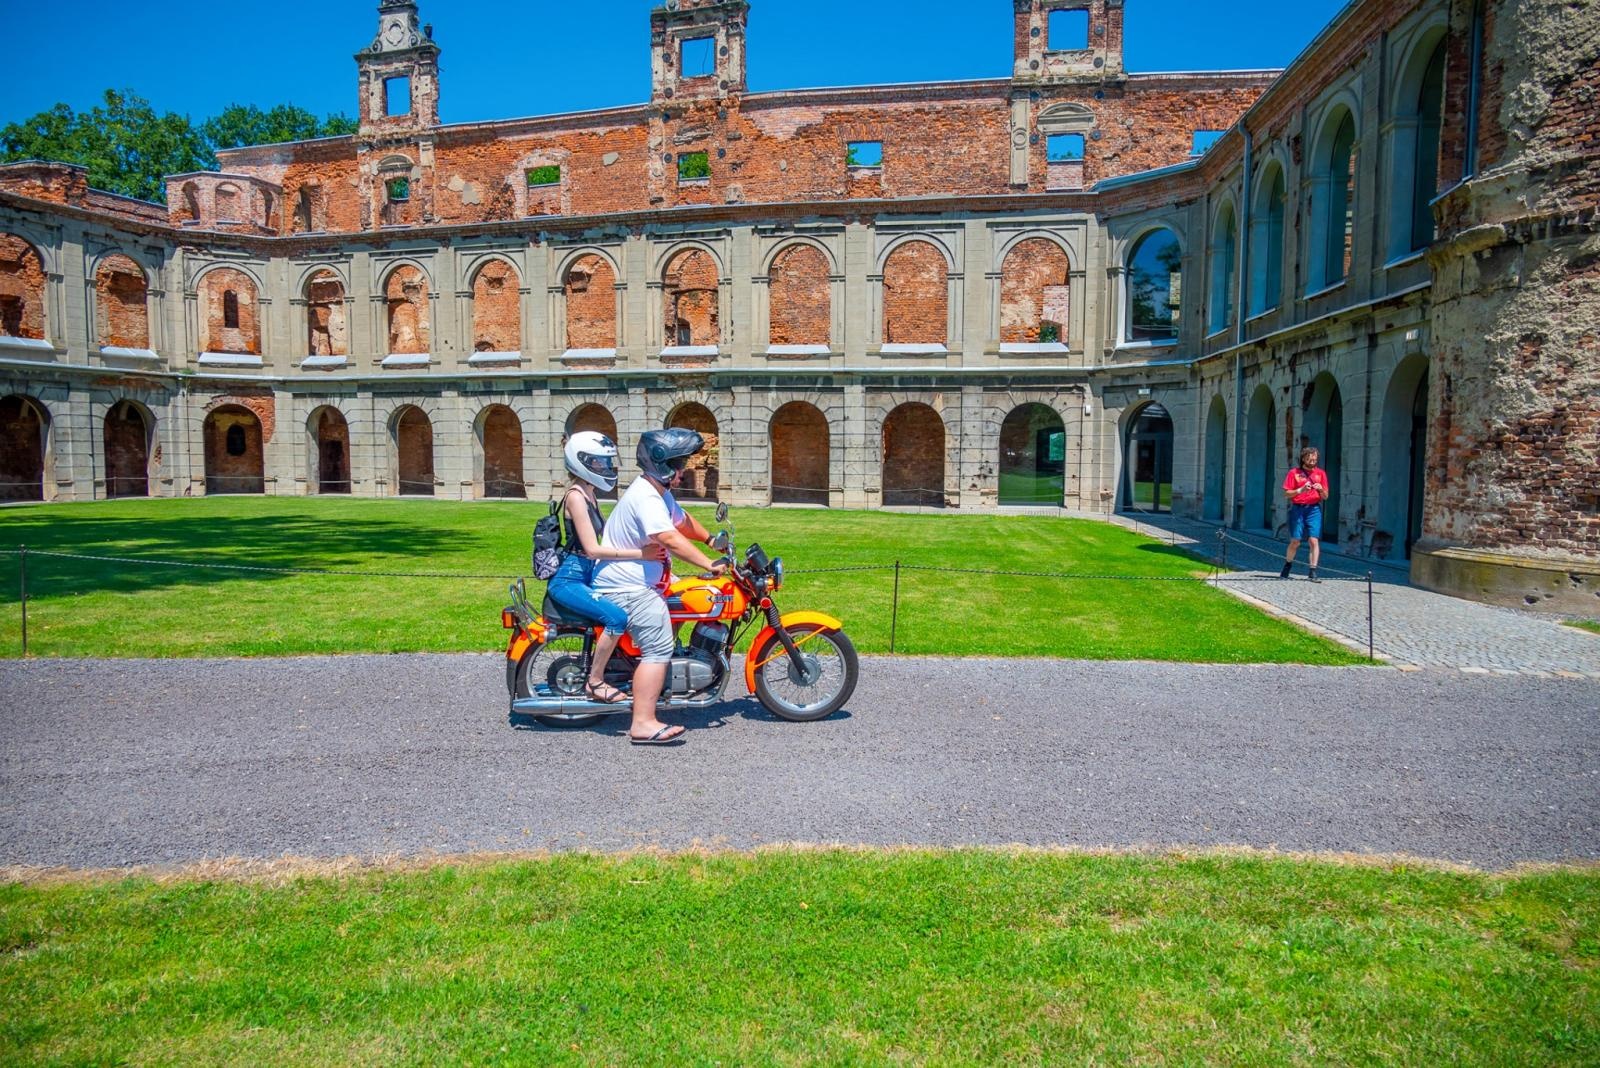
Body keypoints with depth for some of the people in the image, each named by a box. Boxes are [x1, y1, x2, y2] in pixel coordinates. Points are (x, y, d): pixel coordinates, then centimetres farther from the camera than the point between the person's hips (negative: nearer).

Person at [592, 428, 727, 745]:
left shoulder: (659, 492, 11)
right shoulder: (646, 498, -23)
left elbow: (682, 521, 23)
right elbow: (670, 539, -35)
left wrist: (710, 538, 10)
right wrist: (710, 564, -37)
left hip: (639, 579, 11)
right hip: (627, 586, -11)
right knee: (659, 648, -16)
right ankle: (643, 724, -17)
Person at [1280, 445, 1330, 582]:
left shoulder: (1321, 473, 10)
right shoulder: (1294, 473, 5)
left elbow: (1325, 497, 11)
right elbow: (1286, 493, 1)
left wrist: (1321, 490, -10)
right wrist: (1301, 490, -14)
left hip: (1314, 509, 1)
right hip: (1297, 508, -1)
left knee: (1314, 540, -9)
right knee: (1295, 541, 0)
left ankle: (1313, 572, -8)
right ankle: (1286, 568, 20)